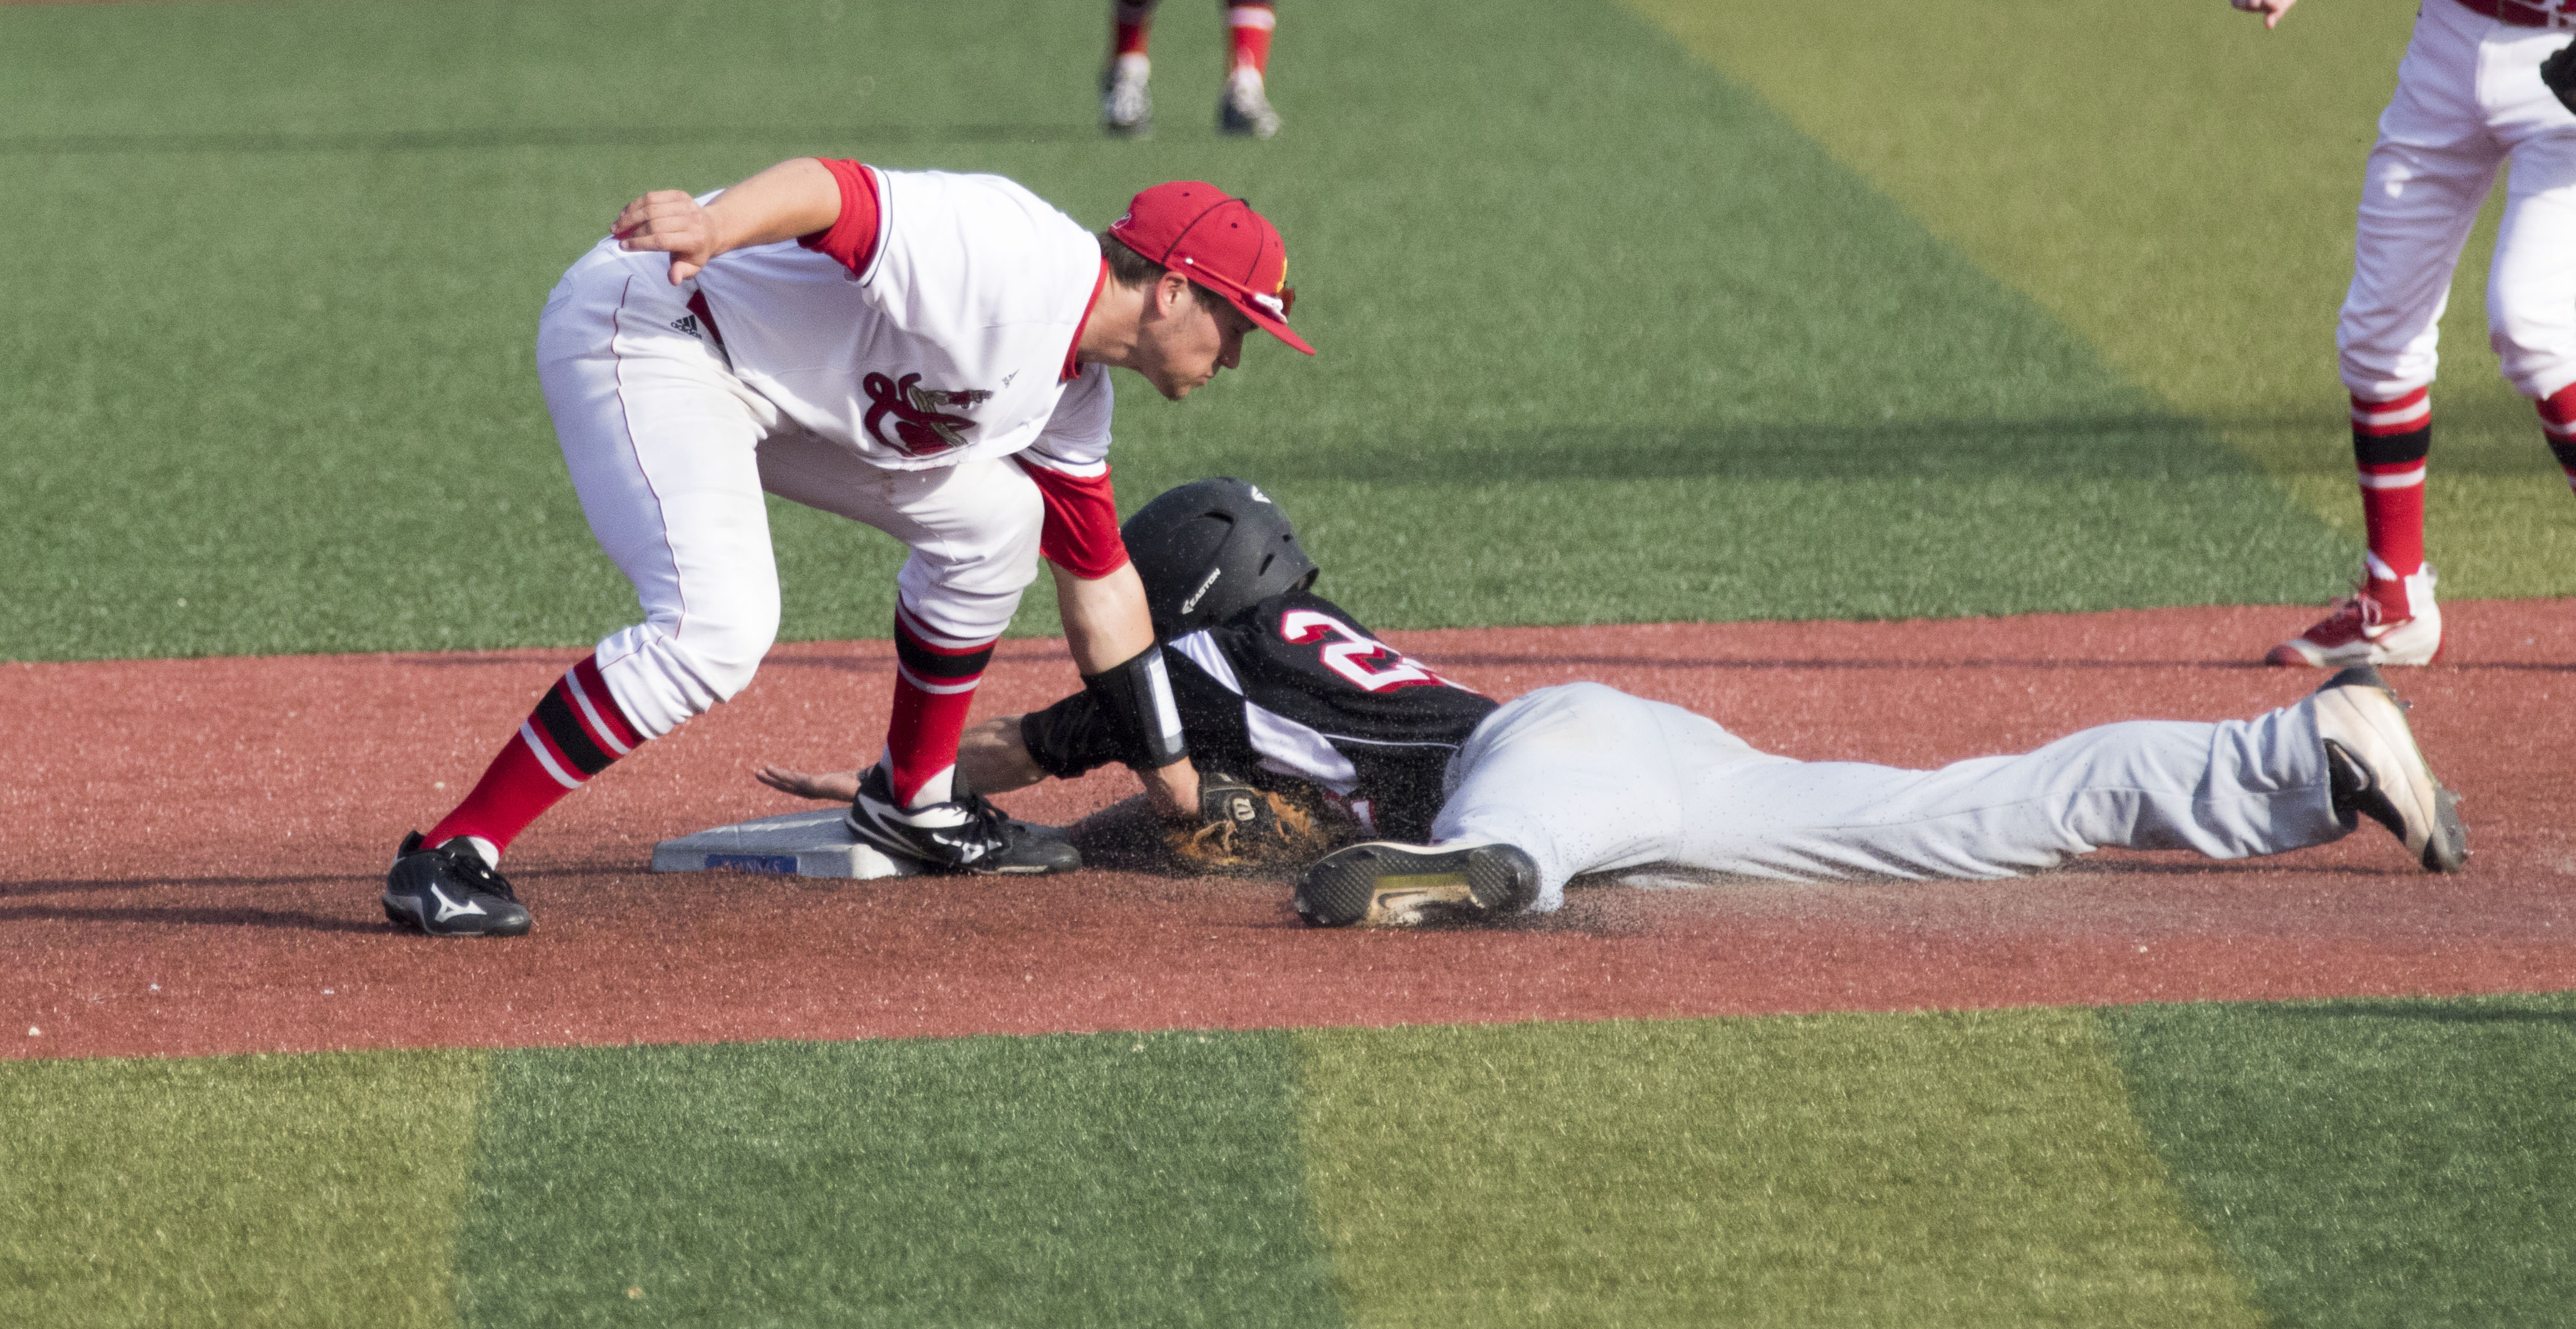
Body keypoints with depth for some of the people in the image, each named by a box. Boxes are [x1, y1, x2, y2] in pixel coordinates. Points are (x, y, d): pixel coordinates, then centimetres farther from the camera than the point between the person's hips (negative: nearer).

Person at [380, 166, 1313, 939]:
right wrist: (714, 228, -54)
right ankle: (449, 857, -24)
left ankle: (913, 801, 26)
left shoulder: (1072, 386, 11)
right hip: (639, 328, -10)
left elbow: (1095, 572, 23)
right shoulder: (1014, 257, -21)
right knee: (718, 626, -27)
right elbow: (833, 192, -34)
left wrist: (1169, 771, 28)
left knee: (990, 517, 14)